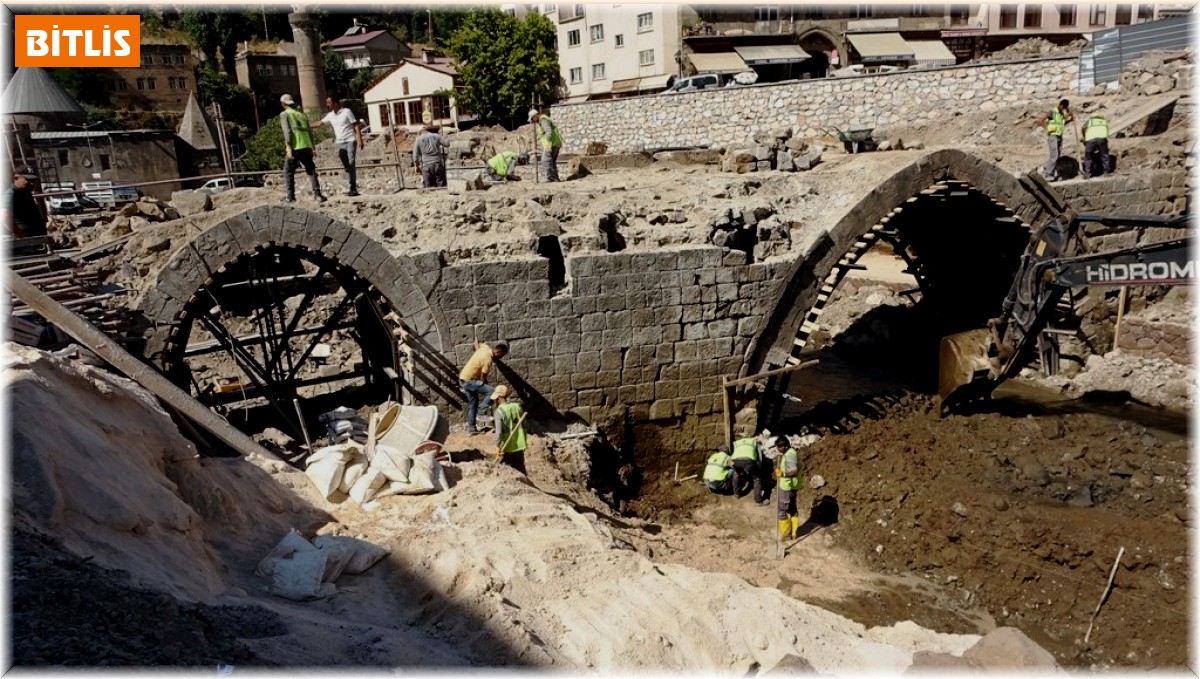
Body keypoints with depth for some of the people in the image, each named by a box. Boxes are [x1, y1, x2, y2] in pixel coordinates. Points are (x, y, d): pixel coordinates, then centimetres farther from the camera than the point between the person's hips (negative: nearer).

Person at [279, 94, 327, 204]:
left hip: (295, 148, -4)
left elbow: (287, 131, -9)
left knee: (288, 172, 9)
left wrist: (288, 147, -13)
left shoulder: (284, 114, 4)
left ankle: (290, 197, 6)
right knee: (311, 171, 10)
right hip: (307, 147, 4)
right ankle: (317, 194, -2)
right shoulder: (302, 115, 19)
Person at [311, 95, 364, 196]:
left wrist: (359, 140, -13)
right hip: (339, 143, 6)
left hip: (350, 141, -6)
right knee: (346, 166, 1)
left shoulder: (347, 112, -3)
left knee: (351, 164, -13)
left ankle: (353, 188, -14)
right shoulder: (330, 115, 13)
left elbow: (356, 126, -5)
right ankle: (353, 187, 2)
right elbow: (320, 123, 25)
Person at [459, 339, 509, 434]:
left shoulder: (486, 347, 1)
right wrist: (486, 387, 0)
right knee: (492, 391, -17)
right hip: (469, 381, -10)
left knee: (473, 403, 17)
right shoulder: (488, 359, -24)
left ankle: (471, 428, 22)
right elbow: (483, 378, -16)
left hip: (464, 378, 10)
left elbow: (478, 343, 26)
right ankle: (481, 412, -9)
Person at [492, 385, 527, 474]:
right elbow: (524, 426, 8)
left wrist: (497, 446, -17)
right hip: (519, 445, 5)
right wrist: (524, 441, 17)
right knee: (521, 471, 17)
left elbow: (499, 431, -23)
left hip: (507, 447, -5)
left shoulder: (500, 411, -15)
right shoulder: (517, 407, 1)